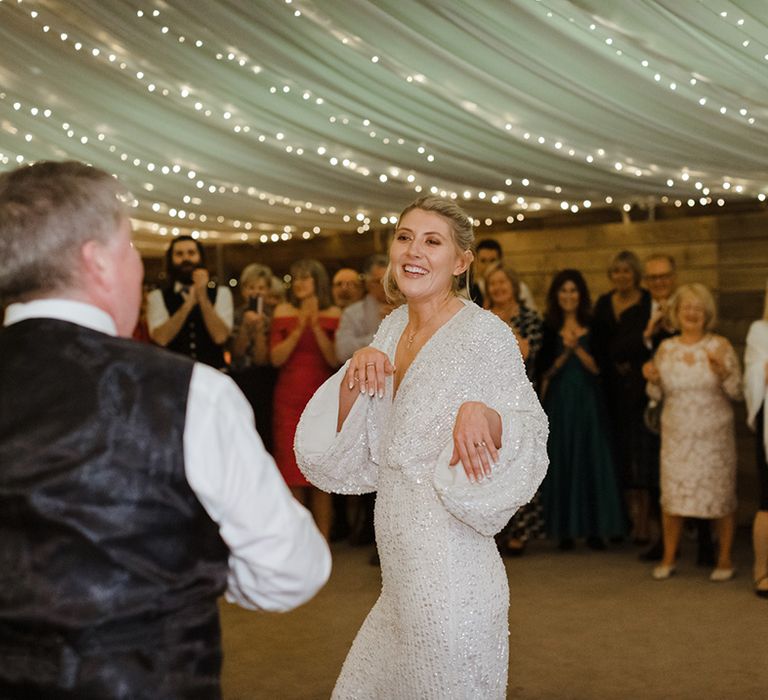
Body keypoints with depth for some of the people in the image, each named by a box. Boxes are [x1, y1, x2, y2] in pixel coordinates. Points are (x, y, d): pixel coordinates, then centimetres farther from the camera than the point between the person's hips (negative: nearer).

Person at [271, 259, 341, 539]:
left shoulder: (333, 315, 4)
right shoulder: (284, 312, 6)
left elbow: (335, 359, -5)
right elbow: (276, 357, -3)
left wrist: (316, 326, -13)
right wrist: (299, 328, -12)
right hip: (289, 400, 1)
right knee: (292, 475, 0)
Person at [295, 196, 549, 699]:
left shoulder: (485, 333, -13)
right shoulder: (393, 326, 8)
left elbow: (532, 435, -12)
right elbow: (351, 450, 9)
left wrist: (482, 415, -31)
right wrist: (356, 373, -8)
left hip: (449, 574, -7)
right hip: (400, 572, 8)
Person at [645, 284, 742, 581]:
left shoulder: (720, 345, -1)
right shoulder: (666, 348, 6)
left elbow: (737, 392, -2)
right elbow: (657, 395, 12)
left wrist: (723, 374, -20)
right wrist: (654, 381, -9)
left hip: (714, 435, -2)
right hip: (676, 435, 2)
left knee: (721, 495, 2)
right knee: (672, 494, 1)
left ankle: (725, 559, 16)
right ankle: (668, 558, 15)